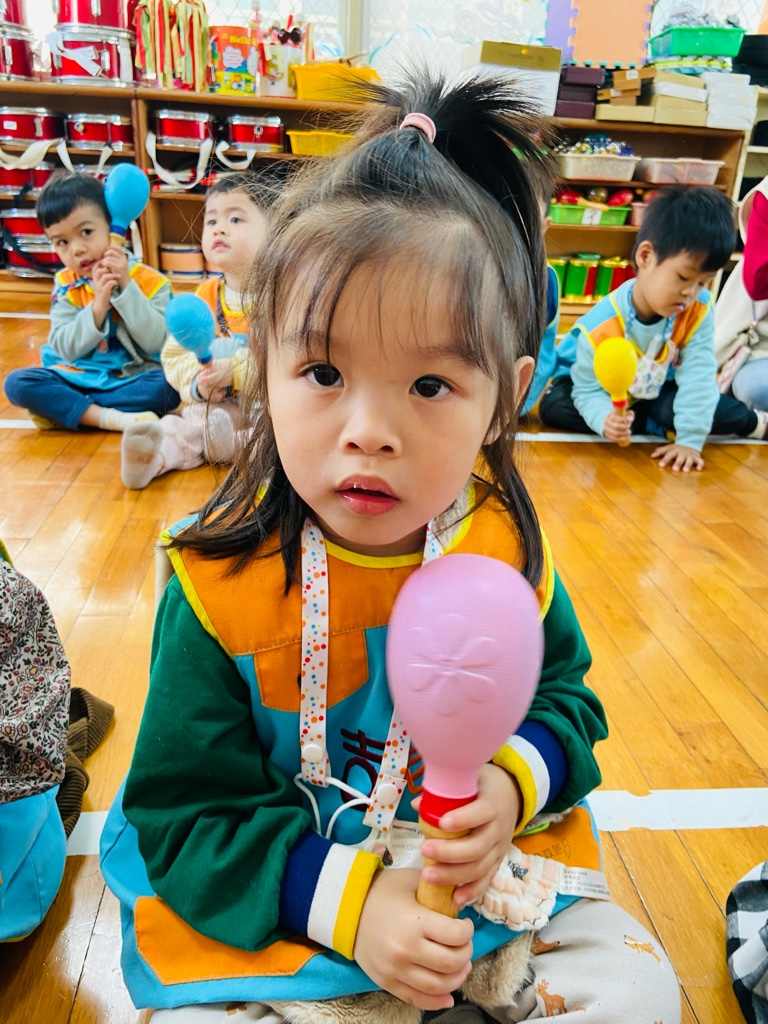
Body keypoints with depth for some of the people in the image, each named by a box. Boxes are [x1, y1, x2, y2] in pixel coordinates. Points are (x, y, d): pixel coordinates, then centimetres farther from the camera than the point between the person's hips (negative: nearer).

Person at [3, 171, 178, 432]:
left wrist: (126, 287, -20)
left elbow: (155, 342, -15)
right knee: (16, 382, -19)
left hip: (133, 378, -2)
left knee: (169, 388, -34)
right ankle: (112, 418, -28)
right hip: (77, 376, 2)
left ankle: (60, 410, -21)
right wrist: (98, 306, -19)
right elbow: (64, 348, -6)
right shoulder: (65, 285, 3)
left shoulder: (149, 281, -5)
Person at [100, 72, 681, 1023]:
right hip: (275, 909, -2)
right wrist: (346, 898, -24)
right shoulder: (221, 584, -21)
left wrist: (513, 781, -19)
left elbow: (565, 697, 3)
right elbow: (186, 813, -14)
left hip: (492, 875, 3)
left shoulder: (505, 546, -13)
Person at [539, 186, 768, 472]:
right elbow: (589, 390, -27)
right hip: (608, 393, -1)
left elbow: (698, 376, -25)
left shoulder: (698, 312, -22)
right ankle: (653, 425, -22)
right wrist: (604, 419, -50)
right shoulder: (600, 328, -32)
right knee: (553, 405, -27)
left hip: (657, 390, 1)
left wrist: (690, 440, -31)